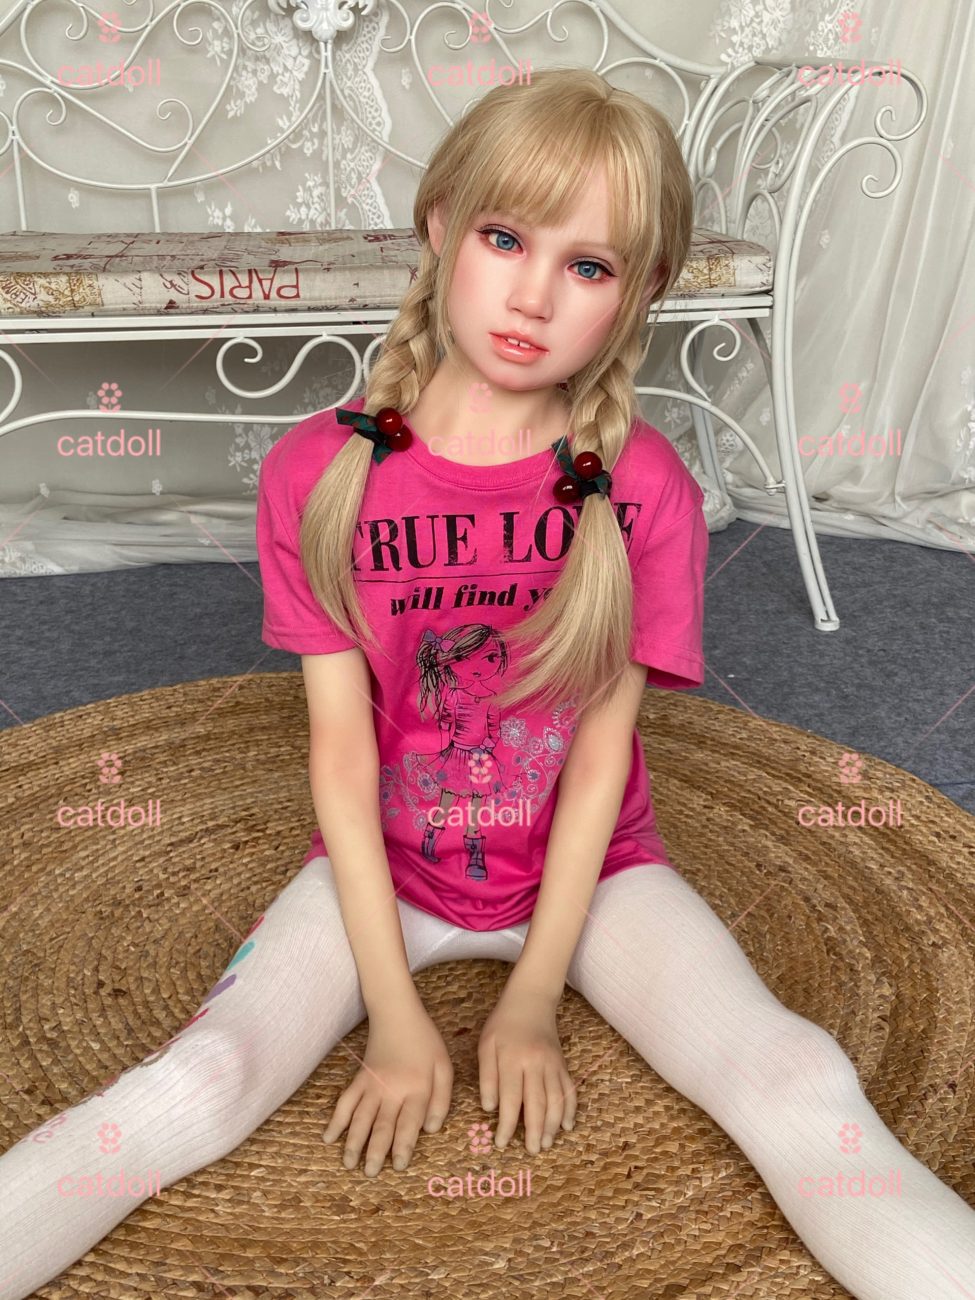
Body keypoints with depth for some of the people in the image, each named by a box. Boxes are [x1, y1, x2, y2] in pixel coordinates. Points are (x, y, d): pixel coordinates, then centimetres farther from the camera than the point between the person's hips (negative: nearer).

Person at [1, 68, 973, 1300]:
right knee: (189, 1089, -20)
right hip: (383, 866, 0)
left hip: (589, 866, 1)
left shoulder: (645, 491, -12)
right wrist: (394, 1012, -12)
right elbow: (340, 747, -12)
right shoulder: (318, 472, -12)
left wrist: (533, 1000, -11)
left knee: (801, 1087, -20)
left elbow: (601, 750, -11)